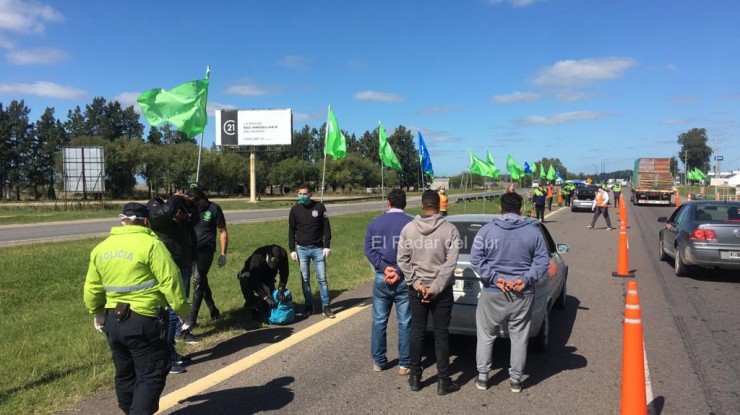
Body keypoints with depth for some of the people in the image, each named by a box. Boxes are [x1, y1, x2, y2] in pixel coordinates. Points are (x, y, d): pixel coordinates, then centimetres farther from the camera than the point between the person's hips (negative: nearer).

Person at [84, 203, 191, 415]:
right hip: (143, 321, -7)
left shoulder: (101, 248, 8)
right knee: (152, 374, 2)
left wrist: (96, 313, 31)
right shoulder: (150, 244, -13)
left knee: (125, 373, 22)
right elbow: (170, 282, -16)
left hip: (112, 321, 7)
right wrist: (184, 313, -7)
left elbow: (91, 289, 15)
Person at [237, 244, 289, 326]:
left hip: (267, 278, 4)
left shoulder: (283, 254, -28)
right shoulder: (257, 257, -40)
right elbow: (254, 281, -40)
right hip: (251, 276, -4)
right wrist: (266, 297, -45)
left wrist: (281, 289, -35)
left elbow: (284, 274, -19)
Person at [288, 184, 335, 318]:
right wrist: (292, 249, 1)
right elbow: (291, 231, 6)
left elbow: (326, 227, 0)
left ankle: (325, 306, 7)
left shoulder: (319, 207, -3)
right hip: (302, 249, 2)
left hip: (318, 248, -1)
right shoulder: (295, 209, 1)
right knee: (305, 279, 6)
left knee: (322, 278, 0)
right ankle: (309, 306, 17)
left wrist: (327, 246, -6)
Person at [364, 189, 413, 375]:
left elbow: (369, 250, -3)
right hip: (405, 280, -2)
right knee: (405, 323, 7)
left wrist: (384, 268, -10)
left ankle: (378, 361, 22)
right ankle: (404, 364, 13)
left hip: (381, 278, 2)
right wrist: (399, 272, -13)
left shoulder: (375, 223, 3)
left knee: (379, 321, 12)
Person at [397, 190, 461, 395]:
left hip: (416, 289, 2)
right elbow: (450, 264, -14)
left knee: (417, 332, 12)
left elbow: (402, 260, -6)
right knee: (441, 334, 7)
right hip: (442, 290, -2)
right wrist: (435, 288, -11)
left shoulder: (408, 228, -4)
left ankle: (415, 377, 22)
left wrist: (417, 284, -5)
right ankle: (443, 381, 15)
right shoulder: (449, 229, -10)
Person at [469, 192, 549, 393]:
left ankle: (482, 377, 19)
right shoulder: (533, 232, 1)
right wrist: (526, 279, -9)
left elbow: (476, 259, -10)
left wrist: (494, 278, -10)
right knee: (519, 338, 14)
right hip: (523, 294, 1)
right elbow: (542, 260, -3)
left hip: (492, 293, -1)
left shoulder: (487, 230, -5)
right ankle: (516, 379, 22)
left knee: (486, 336, 13)